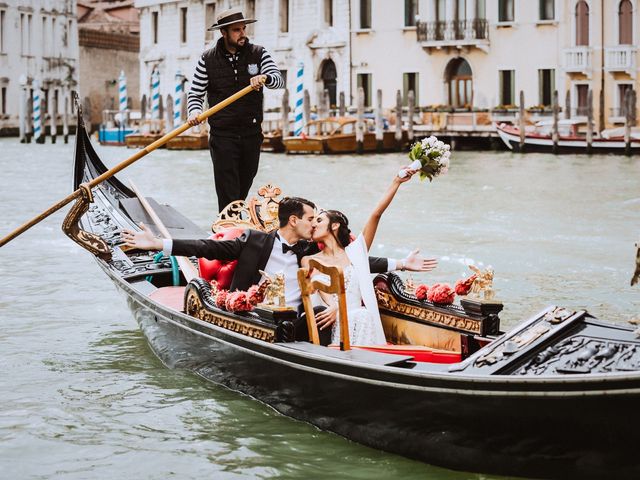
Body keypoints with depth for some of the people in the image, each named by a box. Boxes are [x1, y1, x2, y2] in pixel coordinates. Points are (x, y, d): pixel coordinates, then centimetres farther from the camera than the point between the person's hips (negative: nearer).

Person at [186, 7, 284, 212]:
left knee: (244, 186, 14)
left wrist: (265, 78, -30)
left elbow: (279, 80, -7)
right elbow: (195, 93, 4)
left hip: (252, 133, 3)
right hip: (222, 135, -3)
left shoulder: (258, 54, 4)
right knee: (227, 193, -8)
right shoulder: (208, 60, 1)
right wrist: (194, 111, -17)